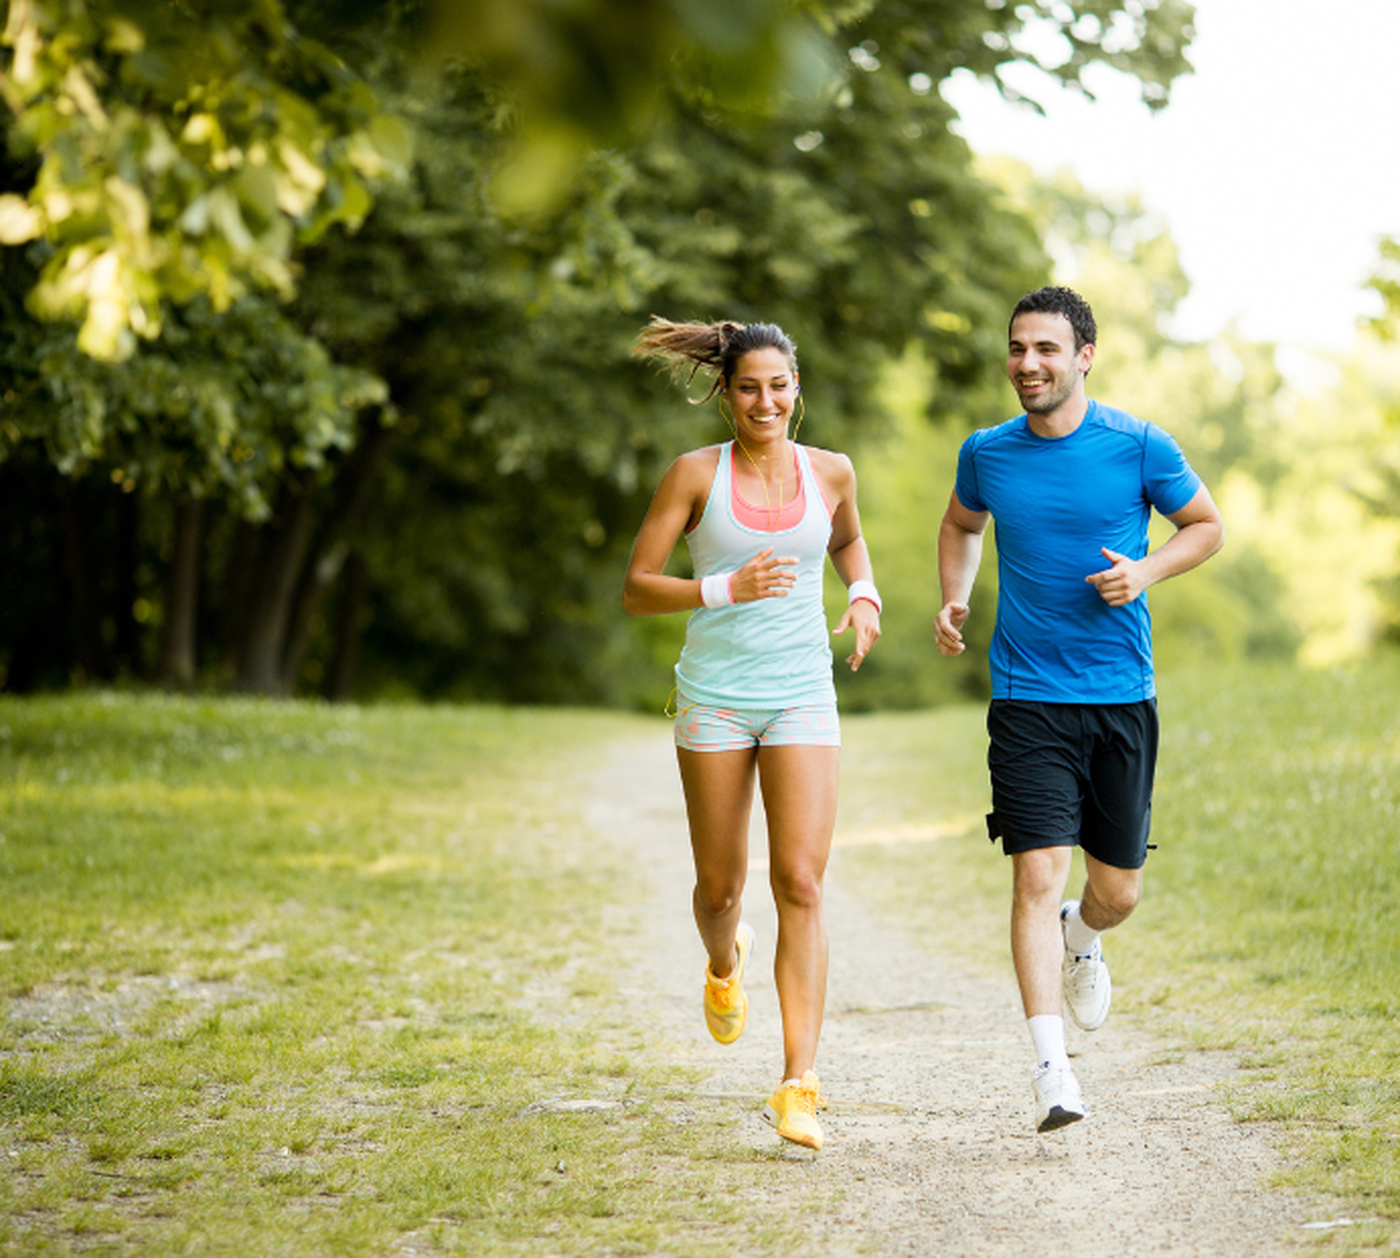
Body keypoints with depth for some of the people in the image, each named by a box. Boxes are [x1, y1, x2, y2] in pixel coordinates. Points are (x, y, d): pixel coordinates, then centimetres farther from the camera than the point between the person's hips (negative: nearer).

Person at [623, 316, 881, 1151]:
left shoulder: (829, 472, 4)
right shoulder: (697, 474, -3)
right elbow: (636, 588, -2)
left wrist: (864, 597, 6)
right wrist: (726, 589, -17)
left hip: (803, 698, 1)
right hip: (715, 696, 0)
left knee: (802, 884, -12)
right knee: (721, 886, 10)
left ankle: (799, 1084, -14)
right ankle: (725, 963, 48)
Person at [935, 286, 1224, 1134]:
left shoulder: (1138, 446, -3)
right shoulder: (987, 453, 3)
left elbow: (1207, 527, 9)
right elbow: (962, 525, 24)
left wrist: (1146, 571, -9)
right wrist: (956, 599, 6)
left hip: (1122, 697, 0)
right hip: (1027, 700, 0)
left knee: (1118, 890, 8)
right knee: (1039, 876, -13)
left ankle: (1083, 940, 45)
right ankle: (1052, 1067, -10)